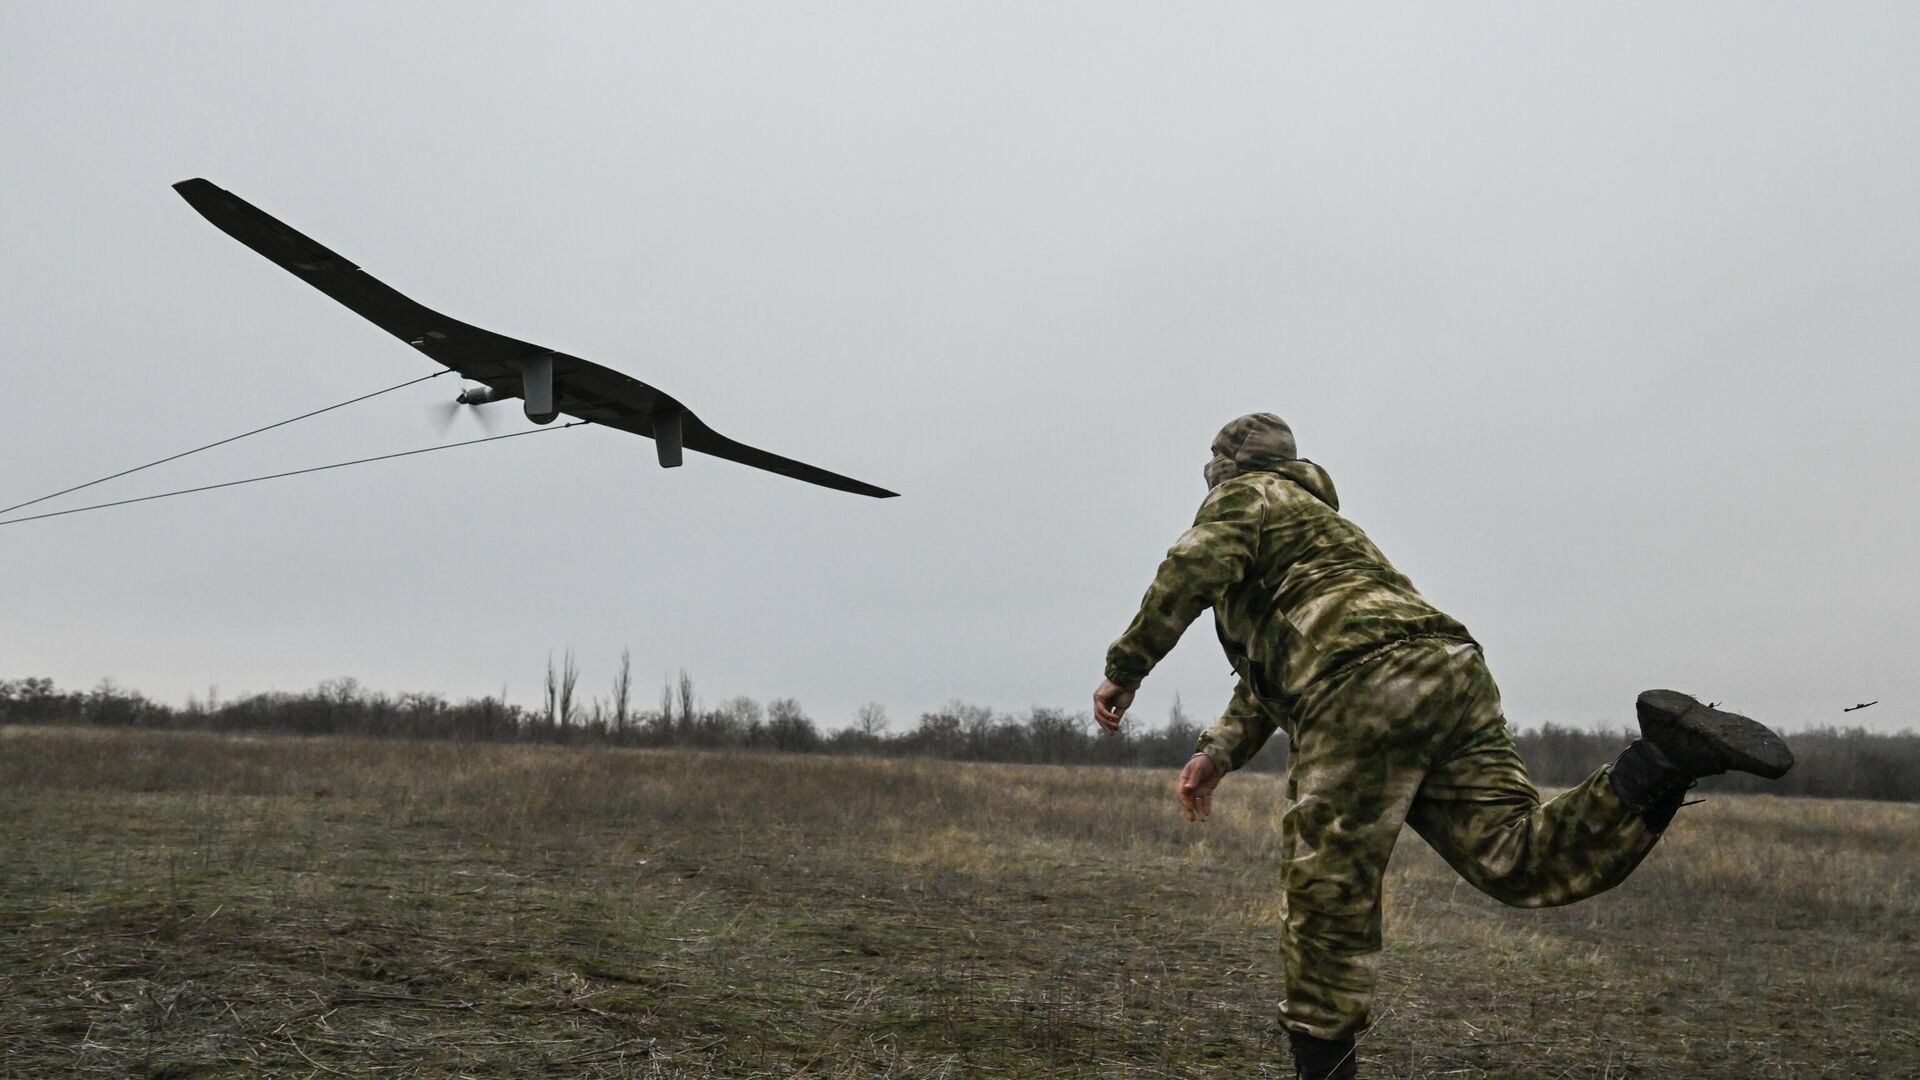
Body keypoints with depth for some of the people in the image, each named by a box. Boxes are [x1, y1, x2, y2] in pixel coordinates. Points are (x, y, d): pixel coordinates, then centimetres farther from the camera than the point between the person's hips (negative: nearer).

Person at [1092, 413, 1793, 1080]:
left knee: (1327, 891, -2)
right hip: (1451, 675, 9)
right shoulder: (1316, 520, 42)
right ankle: (1664, 759, -18)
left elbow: (1194, 569, -7)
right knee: (1525, 862, -4)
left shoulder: (1245, 496, 16)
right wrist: (1218, 752, 34)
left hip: (1365, 687, -8)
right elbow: (1267, 673, 41)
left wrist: (1125, 668, -2)